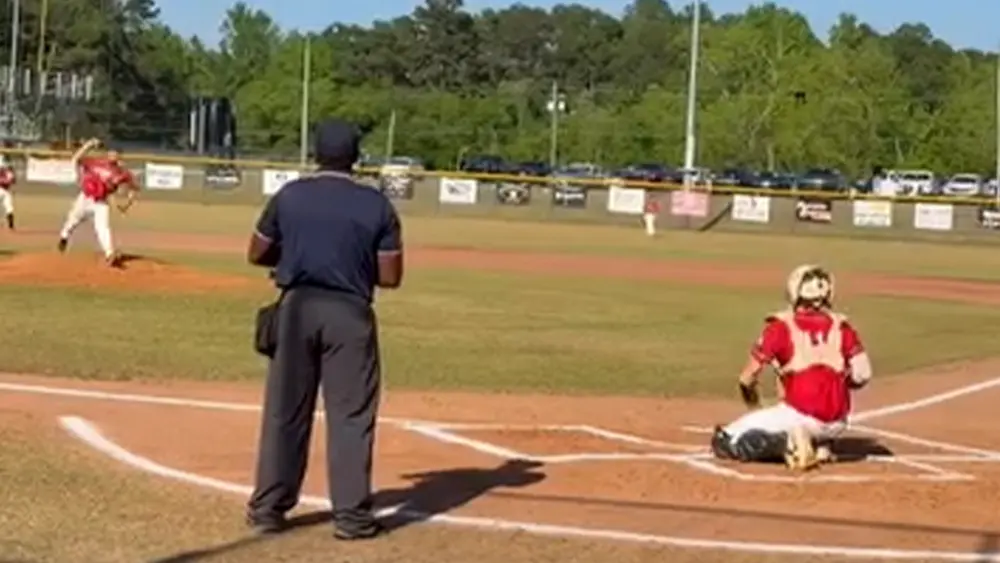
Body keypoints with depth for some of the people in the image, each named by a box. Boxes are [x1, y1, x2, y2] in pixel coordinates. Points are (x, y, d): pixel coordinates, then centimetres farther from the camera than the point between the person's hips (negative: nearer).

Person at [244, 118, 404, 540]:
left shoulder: (289, 196, 3)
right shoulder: (377, 205, -1)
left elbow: (256, 255, 10)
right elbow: (390, 277, -1)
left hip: (297, 308, 2)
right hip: (349, 313, -2)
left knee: (285, 411, 10)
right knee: (351, 415, 5)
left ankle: (269, 508, 16)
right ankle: (351, 514, 7)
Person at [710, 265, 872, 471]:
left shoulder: (781, 325, 0)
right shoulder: (841, 326, 8)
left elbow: (748, 376, 0)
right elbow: (862, 375, 0)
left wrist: (752, 403, 22)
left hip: (799, 415, -5)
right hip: (837, 424, 5)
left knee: (725, 443, 2)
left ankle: (789, 444, -17)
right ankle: (819, 446, 10)